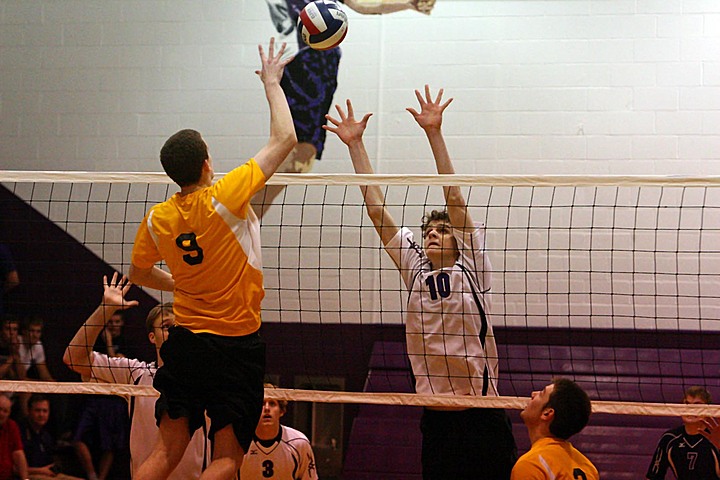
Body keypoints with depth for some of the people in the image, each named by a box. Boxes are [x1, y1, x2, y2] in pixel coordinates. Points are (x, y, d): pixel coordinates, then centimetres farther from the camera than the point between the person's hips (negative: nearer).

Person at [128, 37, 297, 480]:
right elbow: (285, 139, -10)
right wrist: (272, 83, 2)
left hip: (185, 343, 5)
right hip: (237, 344, -5)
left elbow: (140, 273, 17)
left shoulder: (157, 219, -2)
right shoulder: (224, 198, -16)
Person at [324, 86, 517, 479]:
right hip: (437, 417, 4)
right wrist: (355, 144, 7)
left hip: (483, 414, -4)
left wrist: (434, 133, -10)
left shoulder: (471, 268, 1)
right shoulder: (416, 269, 11)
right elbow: (376, 208, 9)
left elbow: (454, 199, -6)